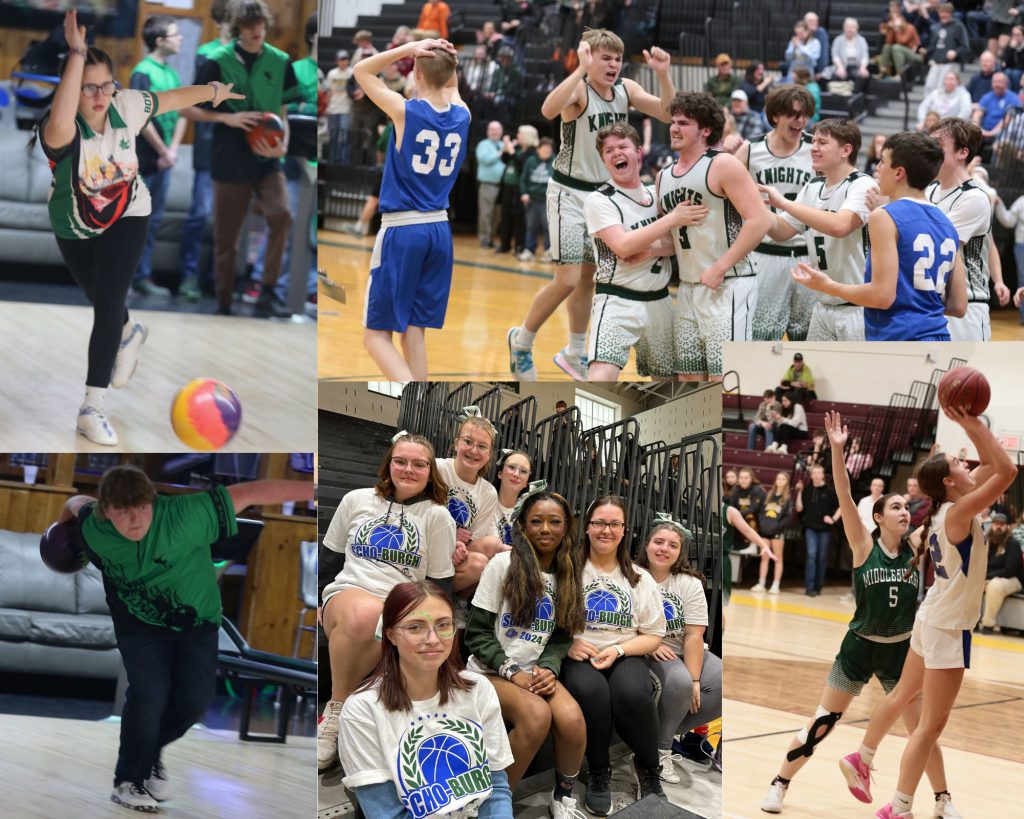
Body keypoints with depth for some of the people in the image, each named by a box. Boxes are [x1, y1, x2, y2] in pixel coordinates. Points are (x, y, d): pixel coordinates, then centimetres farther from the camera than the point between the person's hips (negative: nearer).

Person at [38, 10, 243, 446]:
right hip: (74, 228, 0)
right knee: (102, 302, 21)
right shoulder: (58, 130, -35)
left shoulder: (126, 106, -24)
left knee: (108, 304, -13)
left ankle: (91, 409, -10)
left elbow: (170, 98, -2)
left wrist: (213, 91, 15)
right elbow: (60, 126, -63)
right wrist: (76, 55, -66)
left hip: (126, 218, 0)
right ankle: (130, 333, 58)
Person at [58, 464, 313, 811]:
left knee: (196, 700, -6)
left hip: (195, 622, 0)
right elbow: (78, 503, 5)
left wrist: (311, 489, -39)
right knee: (149, 694, -18)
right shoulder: (94, 530, -20)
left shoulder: (183, 515, -33)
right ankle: (128, 781, 1)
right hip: (138, 623, 0)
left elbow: (249, 493, -36)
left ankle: (150, 751, 25)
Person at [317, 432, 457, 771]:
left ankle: (337, 713, -22)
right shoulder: (357, 501, 15)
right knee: (362, 613, -42)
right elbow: (330, 556, 22)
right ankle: (337, 710, -24)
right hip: (347, 593, 0)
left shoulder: (438, 517, 10)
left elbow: (440, 583, 8)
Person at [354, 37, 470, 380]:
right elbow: (450, 87, 27)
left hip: (401, 231, -5)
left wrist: (407, 49, -4)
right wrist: (447, 57, 12)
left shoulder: (406, 111, -11)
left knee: (376, 334, -1)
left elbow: (362, 70, 2)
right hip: (439, 230, 5)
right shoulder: (462, 115, 2)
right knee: (414, 332, 13)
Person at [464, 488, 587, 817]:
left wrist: (549, 668, -12)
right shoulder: (504, 564, -7)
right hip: (492, 672, -4)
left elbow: (560, 638, 10)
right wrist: (513, 673, -18)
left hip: (536, 672, 4)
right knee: (537, 714, -35)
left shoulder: (567, 575, 8)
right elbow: (477, 634, -7)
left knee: (571, 717, -29)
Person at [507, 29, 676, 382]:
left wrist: (663, 74, -18)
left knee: (587, 278, 15)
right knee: (567, 280, -11)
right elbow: (549, 110, -40)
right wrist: (581, 69, -45)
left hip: (603, 193, 7)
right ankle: (521, 341, 11)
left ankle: (574, 355, 29)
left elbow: (668, 113, -3)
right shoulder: (579, 90, -19)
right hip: (569, 193, -7)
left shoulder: (626, 90, 1)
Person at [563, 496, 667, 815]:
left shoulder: (640, 579, 10)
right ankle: (598, 771, -14)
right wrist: (567, 643, -17)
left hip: (625, 656, 2)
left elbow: (654, 636, 10)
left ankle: (649, 769, -7)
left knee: (633, 694, -34)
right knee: (590, 691, -37)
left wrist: (618, 650, -8)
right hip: (578, 657, -1)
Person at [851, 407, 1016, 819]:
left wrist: (971, 424, 1)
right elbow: (1007, 471, -33)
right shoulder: (958, 513, -24)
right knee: (932, 724, -3)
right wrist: (974, 425, -28)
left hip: (934, 619, 9)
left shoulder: (945, 510, 1)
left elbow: (989, 465, 11)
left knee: (903, 695, 27)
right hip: (948, 628, -9)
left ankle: (862, 759, 43)